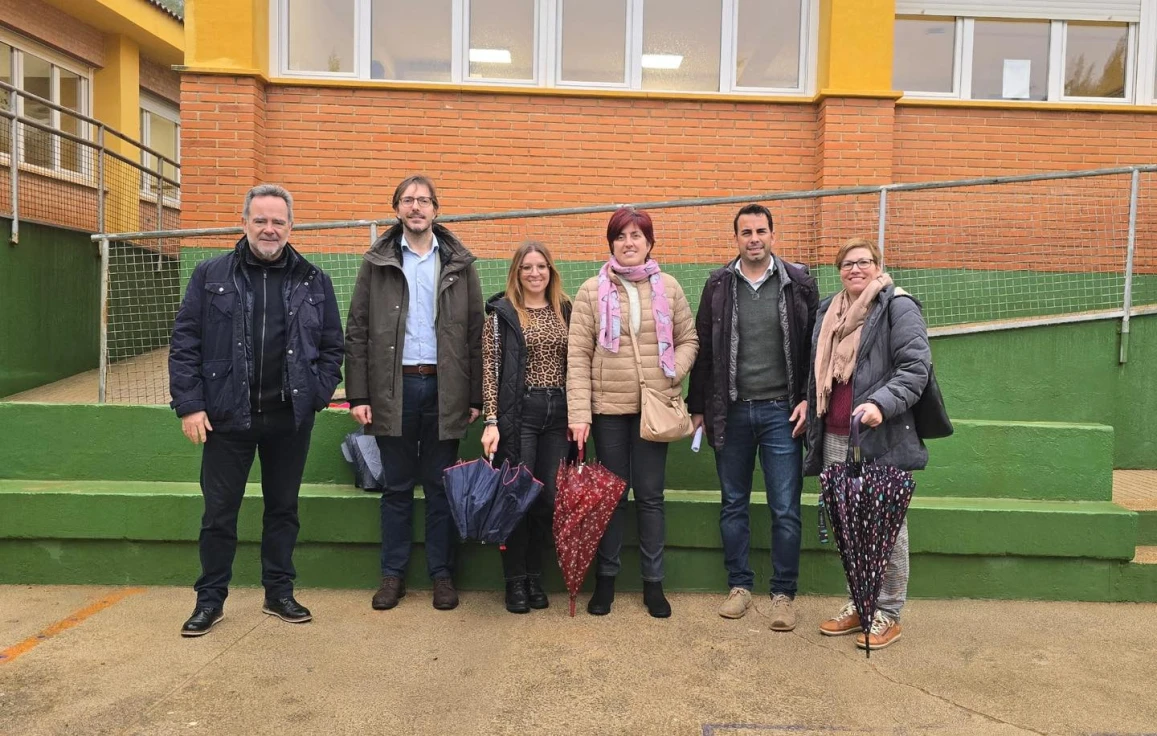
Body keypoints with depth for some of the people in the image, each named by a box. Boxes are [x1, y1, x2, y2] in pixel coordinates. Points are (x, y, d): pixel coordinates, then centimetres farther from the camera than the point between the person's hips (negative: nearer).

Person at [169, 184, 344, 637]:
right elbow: (184, 342, 1)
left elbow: (333, 345, 9)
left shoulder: (313, 281, 5)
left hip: (290, 418, 1)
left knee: (283, 509, 13)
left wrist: (317, 394, -2)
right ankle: (210, 600, 24)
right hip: (228, 415, -1)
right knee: (219, 512, 8)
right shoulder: (211, 276, 2)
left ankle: (279, 593, 27)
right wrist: (189, 405, -6)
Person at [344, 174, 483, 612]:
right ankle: (393, 575, 21)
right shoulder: (377, 262, 6)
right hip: (393, 388, 0)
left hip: (444, 389, 0)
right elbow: (357, 331, 4)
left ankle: (442, 575, 20)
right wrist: (358, 394, -4)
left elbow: (475, 333, 3)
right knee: (396, 487, 9)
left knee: (441, 487, 8)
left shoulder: (459, 264, 6)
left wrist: (475, 396, -2)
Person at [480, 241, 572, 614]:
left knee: (549, 497, 4)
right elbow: (491, 368, -4)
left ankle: (535, 576, 22)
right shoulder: (501, 311, 0)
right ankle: (515, 581, 15)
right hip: (518, 412, -3)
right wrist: (491, 421, -11)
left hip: (558, 413, 4)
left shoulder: (565, 311, 11)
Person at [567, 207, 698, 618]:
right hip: (608, 406, -1)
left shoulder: (668, 287, 5)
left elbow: (689, 339, 12)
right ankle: (606, 578, 24)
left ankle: (653, 582, 20)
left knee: (650, 495, 7)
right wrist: (579, 413, -10)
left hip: (653, 406, 1)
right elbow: (578, 355, -4)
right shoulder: (592, 291, 0)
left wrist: (673, 373, -8)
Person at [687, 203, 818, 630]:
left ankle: (783, 594, 17)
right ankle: (739, 586, 26)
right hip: (732, 411, 2)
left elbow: (814, 346, 3)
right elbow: (703, 350, 6)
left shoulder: (799, 284, 1)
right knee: (733, 504, 11)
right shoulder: (719, 286, 4)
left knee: (785, 510, 2)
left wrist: (807, 400, -4)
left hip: (781, 411, -1)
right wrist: (698, 408, 5)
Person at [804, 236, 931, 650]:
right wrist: (809, 405, 18)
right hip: (835, 437, 7)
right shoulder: (828, 312, 18)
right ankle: (858, 603, 25)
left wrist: (883, 404, -24)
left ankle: (888, 613, 15)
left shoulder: (898, 307, -3)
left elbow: (915, 366, -12)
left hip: (881, 436, -6)